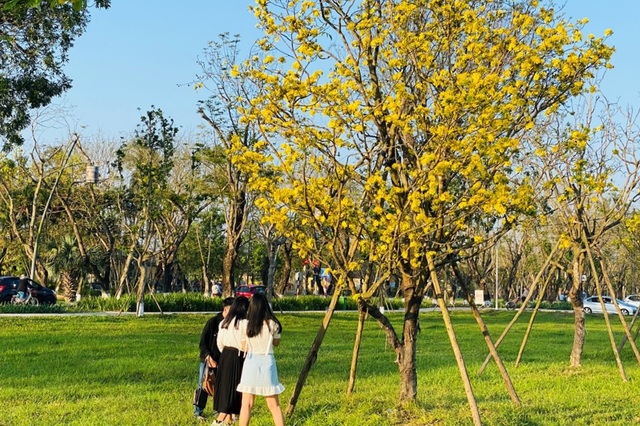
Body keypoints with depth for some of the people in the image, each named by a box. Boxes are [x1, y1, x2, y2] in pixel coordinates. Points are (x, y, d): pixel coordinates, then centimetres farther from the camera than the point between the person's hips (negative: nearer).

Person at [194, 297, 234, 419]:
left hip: (222, 361, 4)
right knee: (203, 386, 1)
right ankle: (198, 412, 12)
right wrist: (209, 358, -19)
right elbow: (202, 343, -11)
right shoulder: (213, 322, -14)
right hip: (207, 360, -4)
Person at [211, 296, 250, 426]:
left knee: (224, 387, 13)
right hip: (237, 357, -7)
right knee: (233, 388, -2)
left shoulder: (224, 322, 6)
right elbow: (244, 344, -17)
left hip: (225, 356, 7)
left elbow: (219, 342, 12)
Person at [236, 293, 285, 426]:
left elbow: (244, 347, 5)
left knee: (246, 404, 6)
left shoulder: (245, 324, -5)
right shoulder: (273, 324, -5)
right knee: (274, 405, 9)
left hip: (251, 363, 0)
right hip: (267, 362, 0)